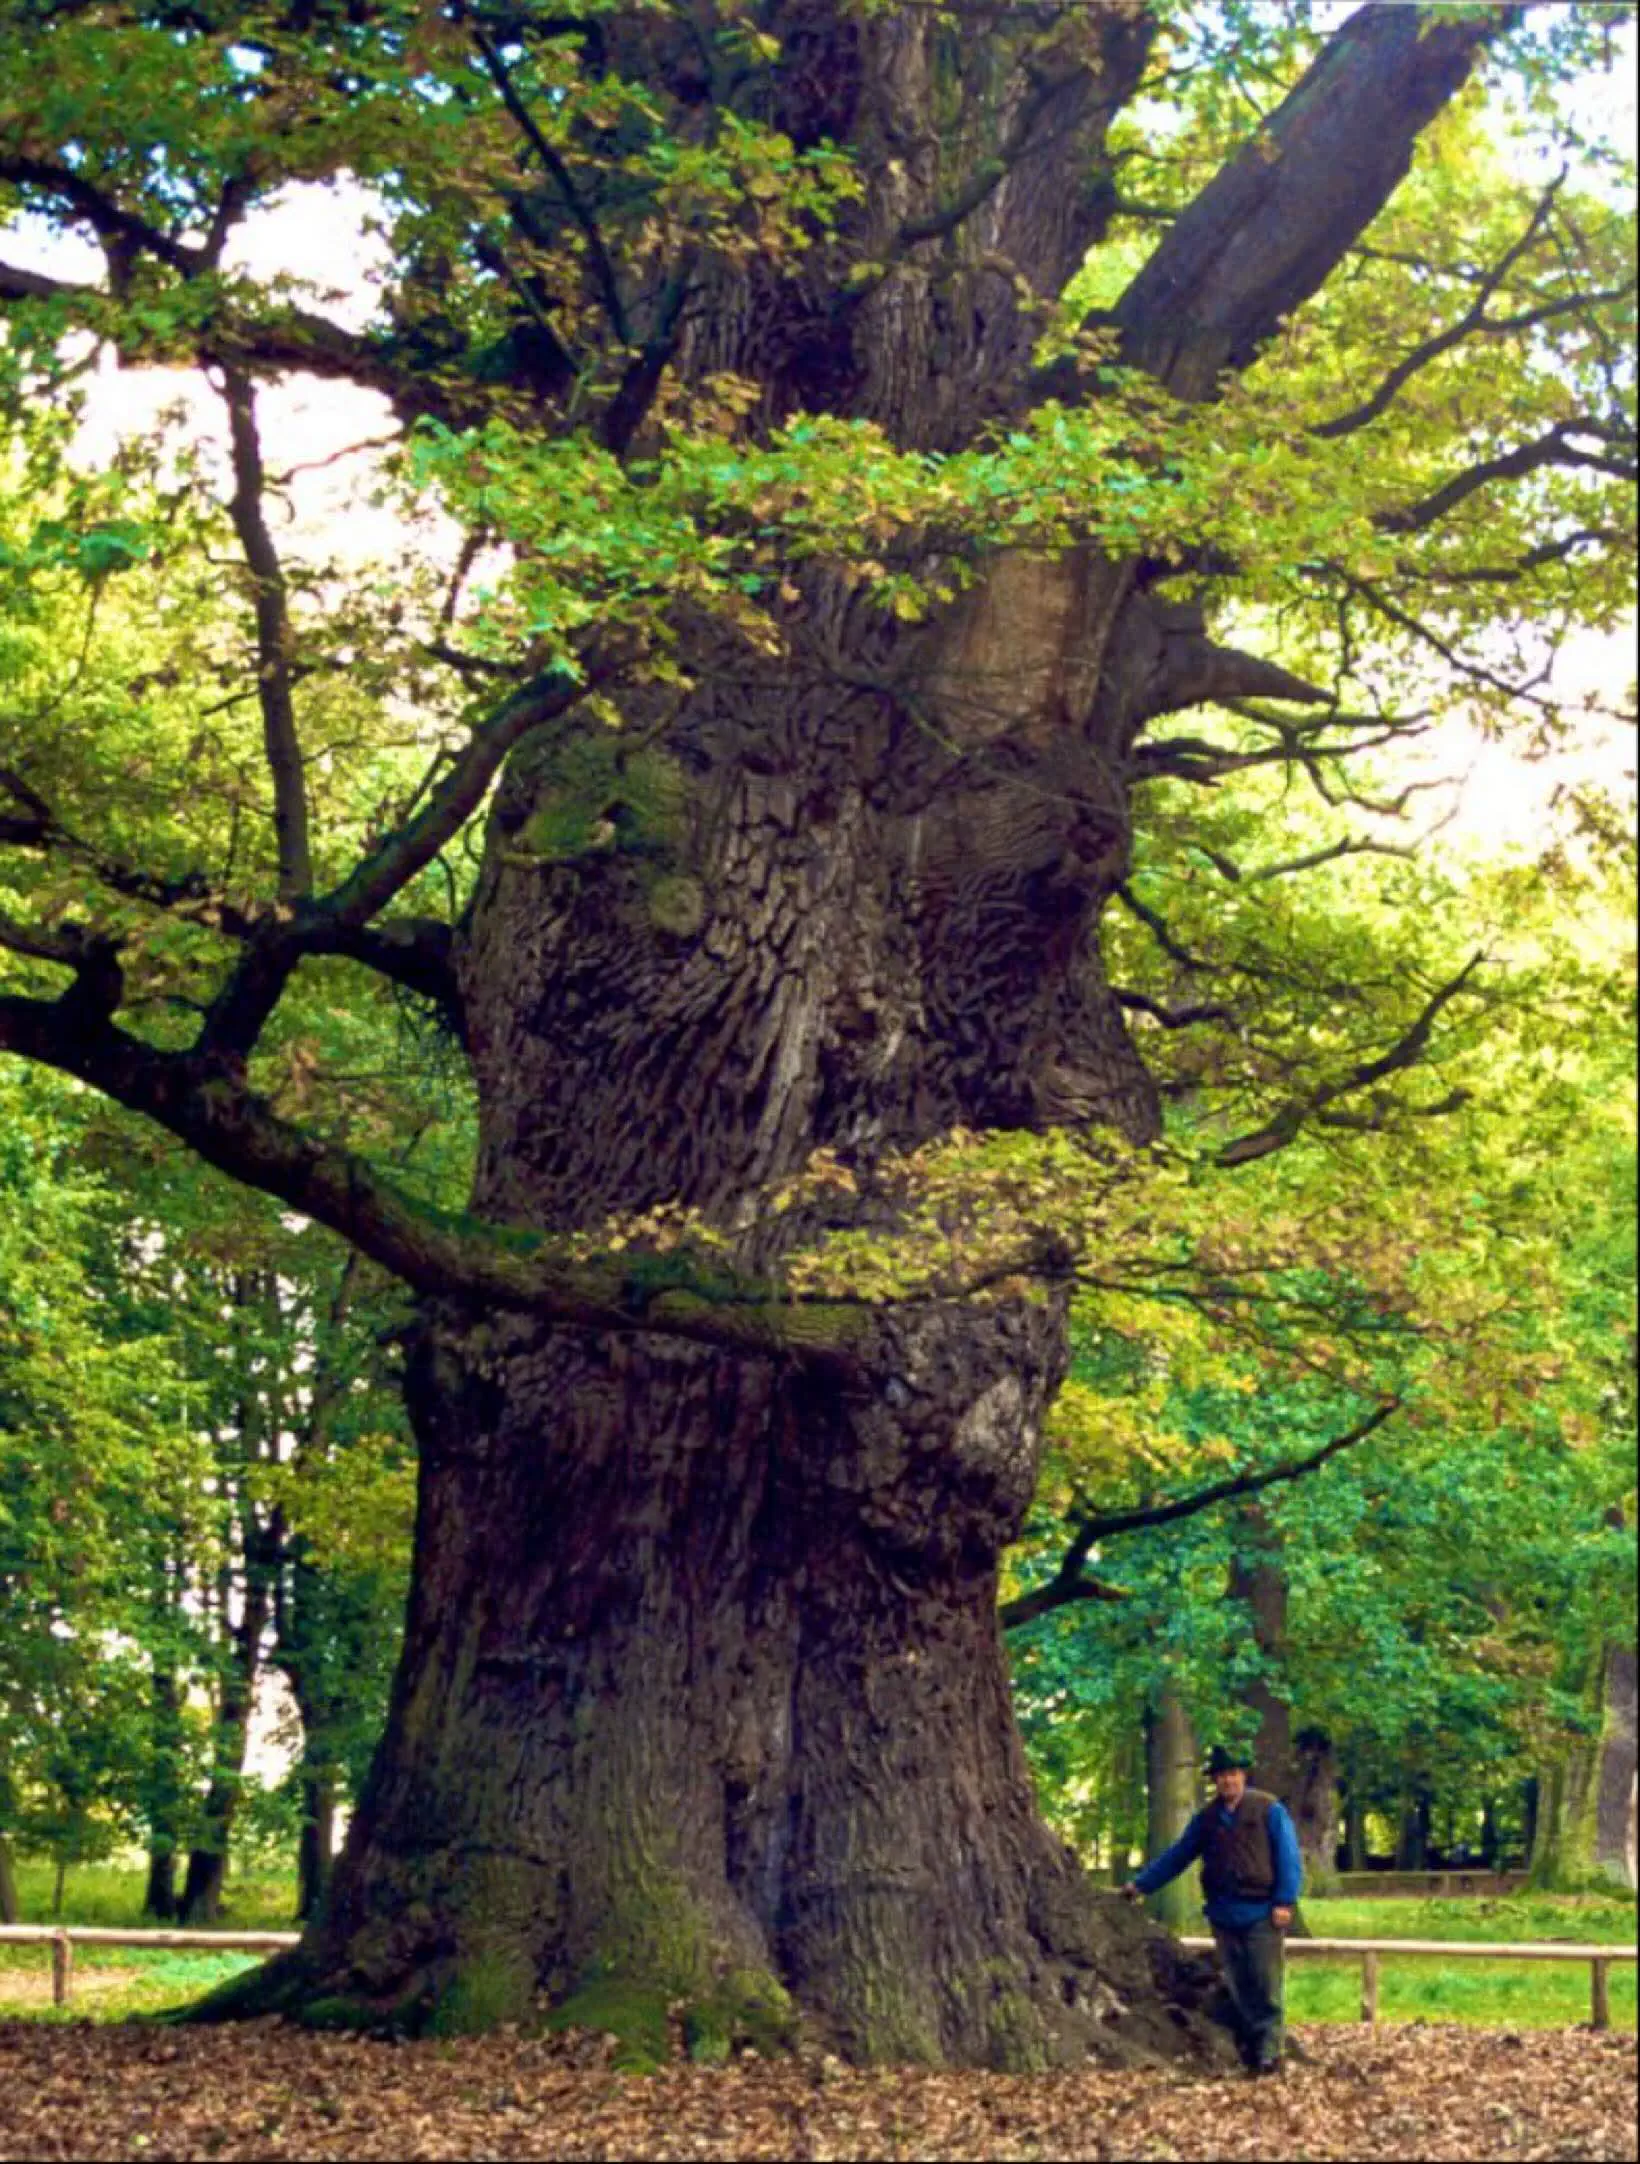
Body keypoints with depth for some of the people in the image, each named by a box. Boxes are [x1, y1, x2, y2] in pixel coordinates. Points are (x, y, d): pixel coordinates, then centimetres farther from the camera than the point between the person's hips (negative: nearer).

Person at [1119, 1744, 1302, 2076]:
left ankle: (1269, 2052, -5)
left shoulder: (1269, 1810, -1)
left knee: (1265, 1987, -6)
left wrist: (1284, 1901, -14)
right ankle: (1249, 2050, 9)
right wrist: (1141, 1884, 20)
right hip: (1224, 1917, 5)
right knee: (1237, 1989, 5)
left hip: (1261, 1915, -5)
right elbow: (1176, 1856, 20)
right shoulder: (1206, 1819, 14)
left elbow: (1289, 1858, -5)